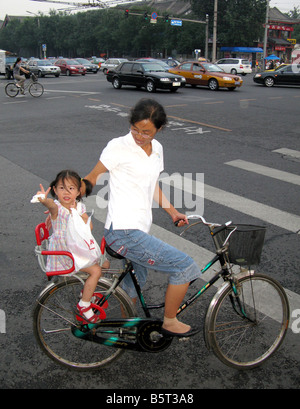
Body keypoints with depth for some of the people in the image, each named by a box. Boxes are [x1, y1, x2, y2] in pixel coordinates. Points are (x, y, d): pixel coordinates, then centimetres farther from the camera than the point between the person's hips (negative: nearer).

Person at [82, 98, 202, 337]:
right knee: (186, 267, -8)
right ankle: (170, 322, 12)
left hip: (140, 230, 8)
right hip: (123, 232, -8)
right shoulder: (118, 147, -11)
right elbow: (92, 179, -4)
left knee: (135, 283, 25)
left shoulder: (157, 149, 10)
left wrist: (173, 212, 13)